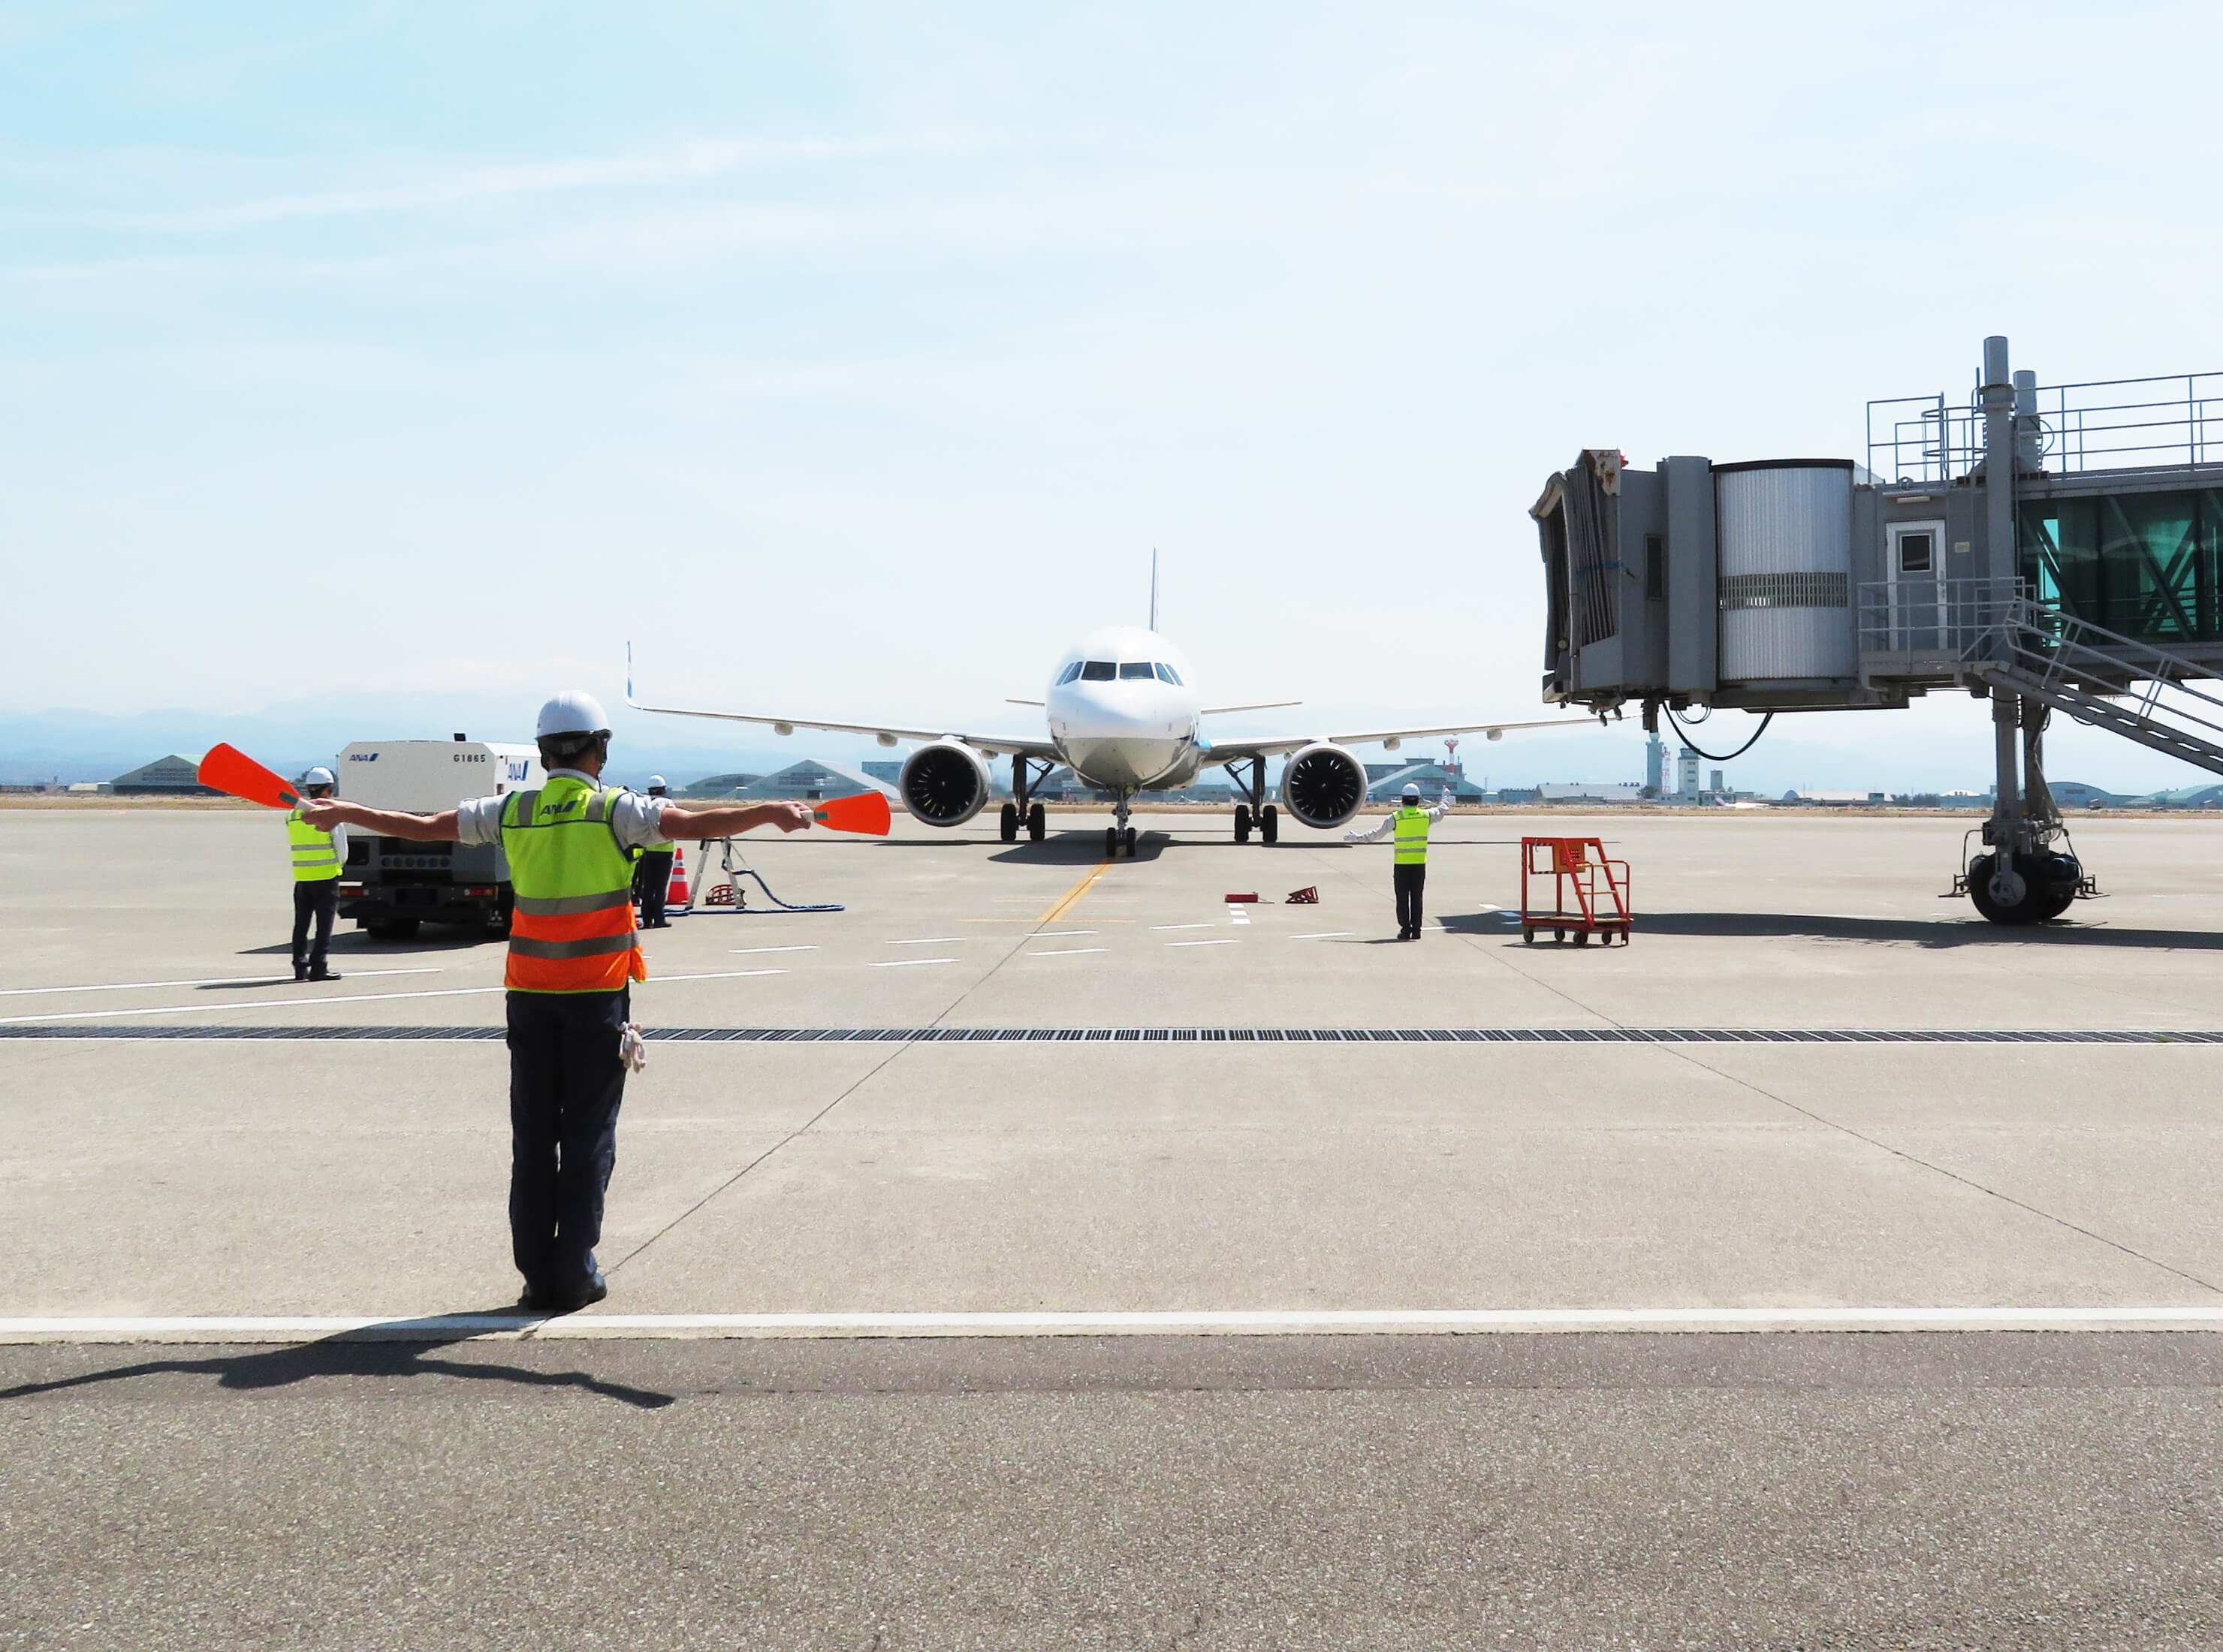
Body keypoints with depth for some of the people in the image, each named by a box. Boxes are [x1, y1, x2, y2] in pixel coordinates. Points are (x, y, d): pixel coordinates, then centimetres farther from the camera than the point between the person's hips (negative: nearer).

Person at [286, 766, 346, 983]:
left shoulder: (293, 815, 6)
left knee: (301, 923, 12)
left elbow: (294, 844, 13)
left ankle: (300, 966, 13)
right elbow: (342, 847, -6)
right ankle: (318, 967, -5)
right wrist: (337, 865, 13)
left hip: (301, 877, 5)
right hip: (327, 876, -5)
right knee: (324, 924, -1)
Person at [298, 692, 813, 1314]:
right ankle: (575, 1274, 5)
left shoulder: (511, 814, 3)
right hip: (598, 995, -3)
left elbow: (421, 827, 13)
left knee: (532, 1135, 9)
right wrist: (772, 813, -23)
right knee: (588, 1135, 4)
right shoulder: (615, 811, -7)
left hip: (530, 995, 3)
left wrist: (343, 813, 26)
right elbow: (693, 823, -22)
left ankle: (537, 1275, 10)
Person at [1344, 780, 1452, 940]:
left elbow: (1377, 834, -4)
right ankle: (1416, 929, 9)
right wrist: (1447, 799, 43)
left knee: (1403, 898, 3)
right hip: (1420, 864, 3)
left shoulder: (1397, 818, -9)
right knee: (1416, 897, 9)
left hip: (1401, 864, -3)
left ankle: (1405, 930, 1)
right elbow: (1441, 811, 22)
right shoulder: (1426, 815, 0)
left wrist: (1357, 838, 7)